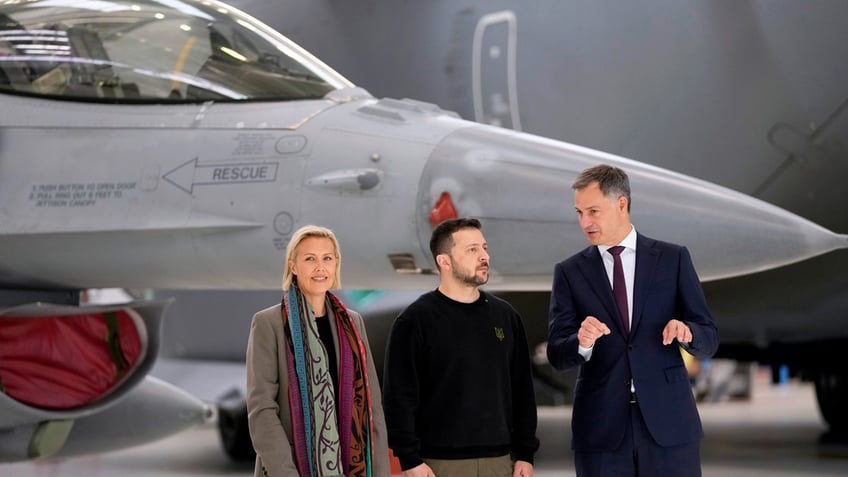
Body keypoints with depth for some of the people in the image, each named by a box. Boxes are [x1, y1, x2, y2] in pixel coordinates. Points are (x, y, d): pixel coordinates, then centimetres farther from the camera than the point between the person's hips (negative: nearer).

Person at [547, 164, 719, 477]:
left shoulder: (673, 259, 5)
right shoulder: (570, 272, 7)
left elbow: (709, 339, 4)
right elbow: (557, 355, -1)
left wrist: (686, 332, -19)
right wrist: (582, 343, -23)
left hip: (668, 420, -1)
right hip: (601, 427, 1)